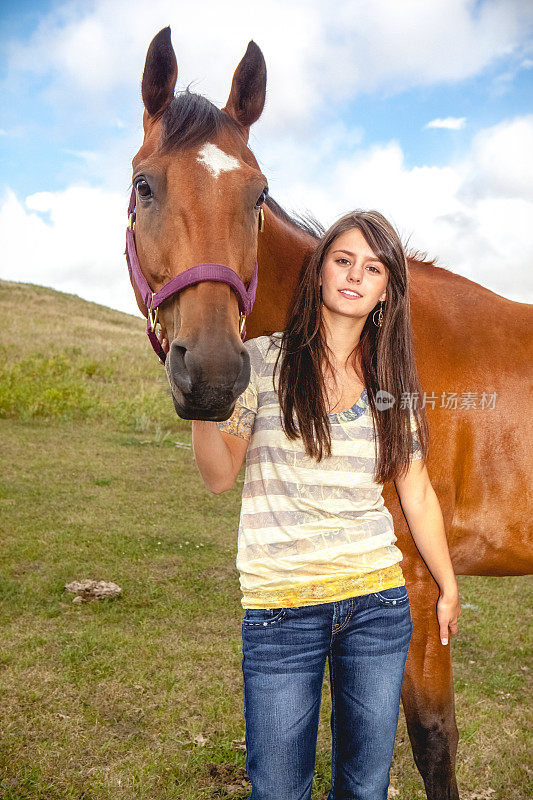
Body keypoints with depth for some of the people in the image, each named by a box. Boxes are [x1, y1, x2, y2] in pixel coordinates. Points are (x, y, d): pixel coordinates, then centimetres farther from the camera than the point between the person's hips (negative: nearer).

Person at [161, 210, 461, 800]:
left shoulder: (394, 382, 6)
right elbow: (220, 477, -5)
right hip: (281, 607, -3)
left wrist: (448, 588, 15)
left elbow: (417, 492, 11)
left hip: (379, 602, 3)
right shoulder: (261, 361, -3)